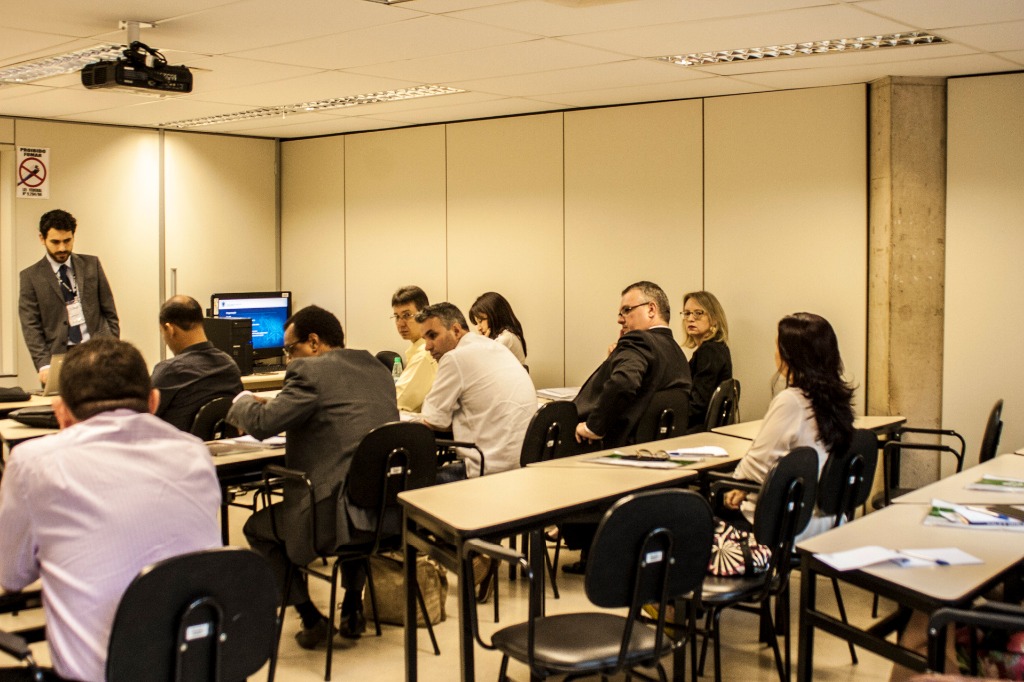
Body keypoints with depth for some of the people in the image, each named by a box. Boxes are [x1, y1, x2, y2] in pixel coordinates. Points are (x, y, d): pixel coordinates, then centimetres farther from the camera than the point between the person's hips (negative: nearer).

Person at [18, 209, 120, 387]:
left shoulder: (91, 264, 12)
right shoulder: (31, 276, 6)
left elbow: (109, 312, 14)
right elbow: (31, 327, -1)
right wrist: (44, 365, -13)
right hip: (60, 355, -1)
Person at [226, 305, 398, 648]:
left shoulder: (310, 371, -9)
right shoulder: (377, 368, 15)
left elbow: (262, 424, -11)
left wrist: (244, 401, 12)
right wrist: (275, 404, 29)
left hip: (336, 516, -7)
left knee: (257, 527, 20)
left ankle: (311, 619, 17)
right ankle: (352, 611, 37)